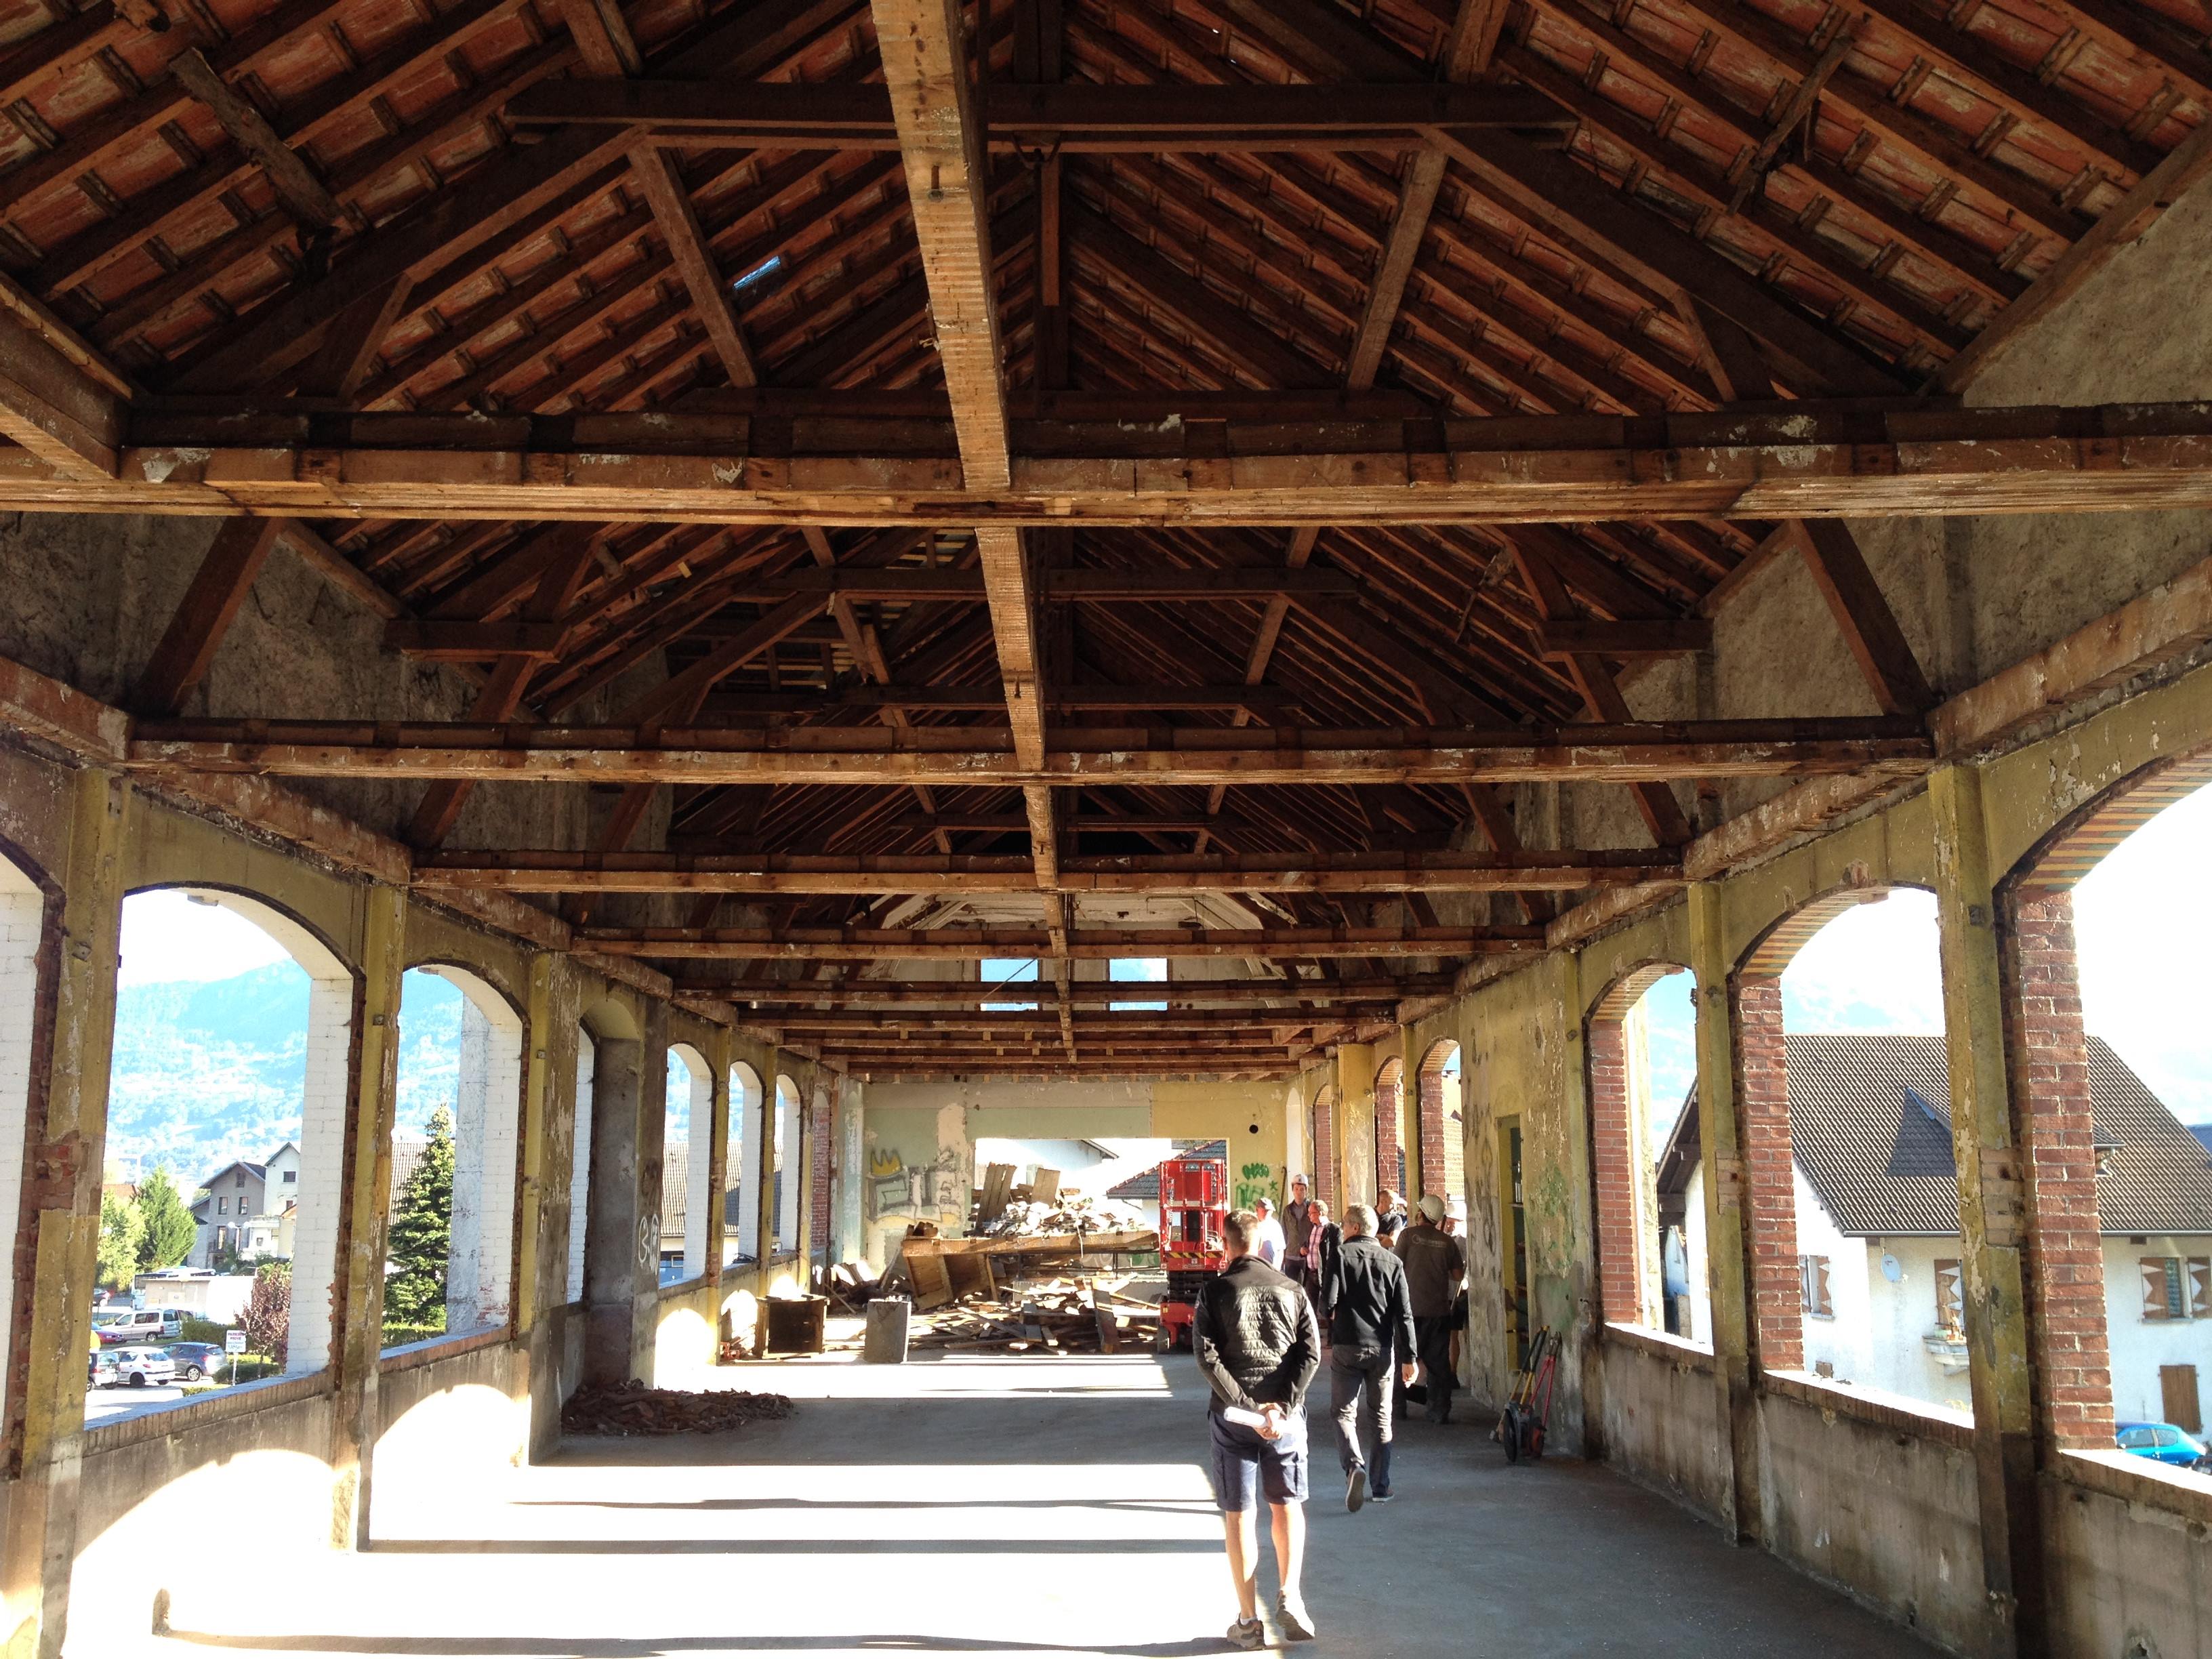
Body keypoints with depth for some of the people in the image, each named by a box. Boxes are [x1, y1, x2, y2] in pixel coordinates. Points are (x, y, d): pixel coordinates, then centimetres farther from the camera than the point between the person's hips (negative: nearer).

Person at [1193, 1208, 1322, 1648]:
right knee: (1287, 1505, 18)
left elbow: (1206, 1357, -12)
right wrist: (1281, 1405, -11)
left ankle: (1248, 1620, 8)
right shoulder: (1291, 1290, 5)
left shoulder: (1214, 1293, -2)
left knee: (1238, 1514, 6)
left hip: (1233, 1414, -2)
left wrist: (1248, 1408, -13)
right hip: (1285, 1413, 2)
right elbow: (1311, 1352, -4)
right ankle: (1289, 1595, 2)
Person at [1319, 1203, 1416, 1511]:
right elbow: (1404, 1313, 0)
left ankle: (1354, 1466, -20)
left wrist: (1330, 1340, 7)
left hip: (1347, 1347, -3)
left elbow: (1328, 1302, -11)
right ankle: (1380, 1487, 15)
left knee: (1344, 1413, 5)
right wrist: (1409, 1357, 2)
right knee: (1380, 1417, 12)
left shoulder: (1341, 1256, -4)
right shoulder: (1392, 1262, 4)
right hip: (1383, 1348, 3)